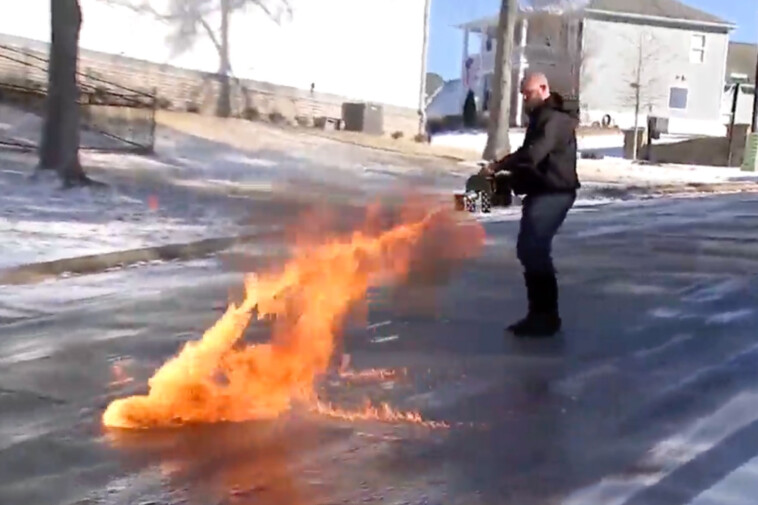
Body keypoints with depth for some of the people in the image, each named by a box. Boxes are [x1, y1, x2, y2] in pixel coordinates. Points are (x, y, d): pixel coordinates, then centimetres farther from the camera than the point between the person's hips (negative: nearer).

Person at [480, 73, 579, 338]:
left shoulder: (554, 118, -14)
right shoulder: (541, 117, 20)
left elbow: (532, 154, -28)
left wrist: (498, 166, -24)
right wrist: (507, 176, 10)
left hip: (553, 193, -11)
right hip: (541, 192, 11)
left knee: (534, 249, -14)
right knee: (530, 249, 11)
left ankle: (545, 315, -9)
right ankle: (541, 313, 17)